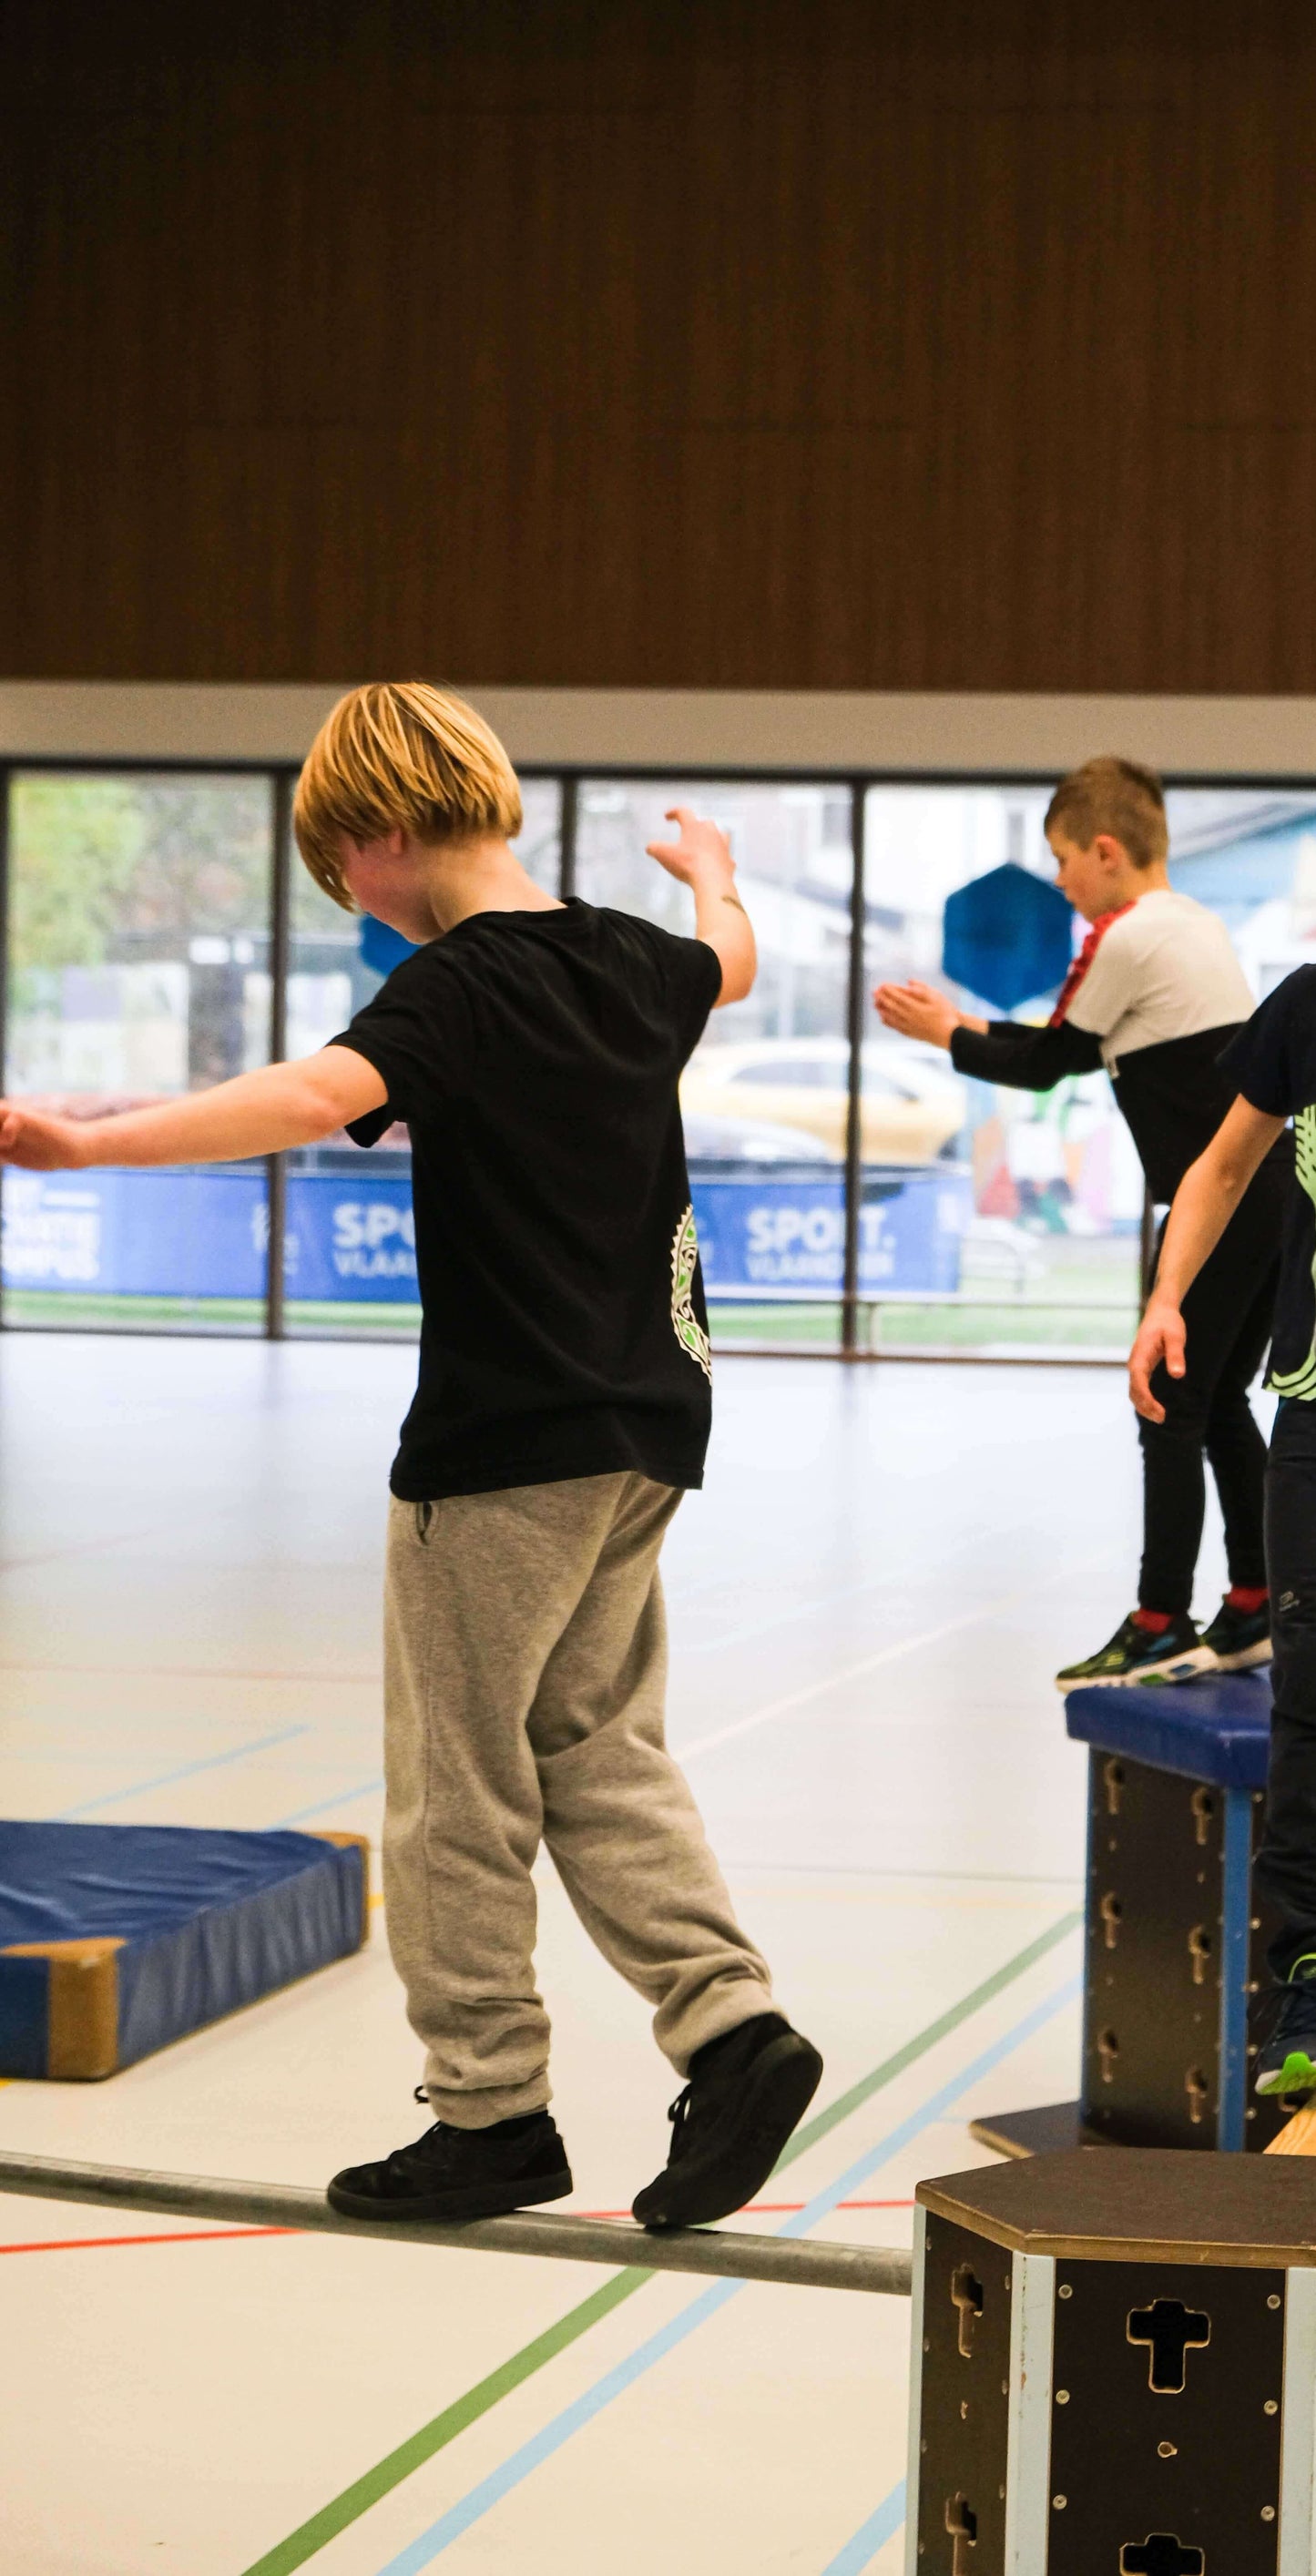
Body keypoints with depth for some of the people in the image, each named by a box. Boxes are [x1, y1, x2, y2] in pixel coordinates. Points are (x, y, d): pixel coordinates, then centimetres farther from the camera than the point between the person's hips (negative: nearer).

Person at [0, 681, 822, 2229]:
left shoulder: (454, 989, -16)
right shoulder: (631, 962, 8)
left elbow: (318, 1096, -35)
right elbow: (725, 961, 32)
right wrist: (708, 870, 55)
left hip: (505, 1447, -8)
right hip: (638, 1433, 8)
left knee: (461, 1779, 3)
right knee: (598, 1750, 15)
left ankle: (491, 2112, 9)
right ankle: (731, 2026, 3)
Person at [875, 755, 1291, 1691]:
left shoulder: (1126, 938, -11)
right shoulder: (1197, 924, 17)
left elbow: (1047, 1064, -2)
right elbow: (1086, 1046, 24)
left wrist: (948, 1036, 11)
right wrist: (972, 1025, 23)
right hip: (1277, 1193, 9)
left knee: (1172, 1410, -3)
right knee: (1222, 1405, 16)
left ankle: (1161, 1628, -2)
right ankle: (1254, 1613, 18)